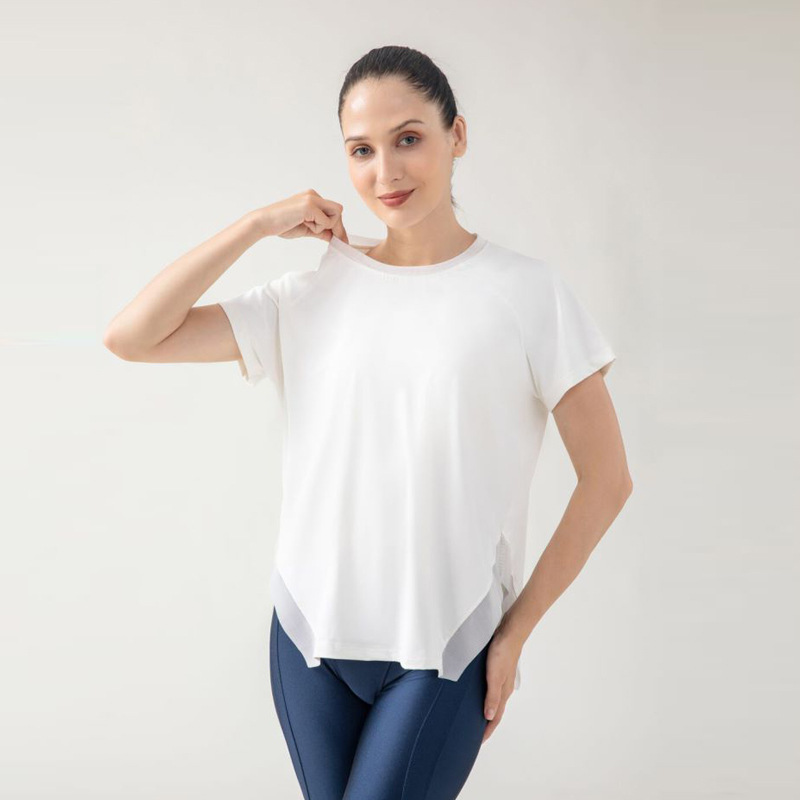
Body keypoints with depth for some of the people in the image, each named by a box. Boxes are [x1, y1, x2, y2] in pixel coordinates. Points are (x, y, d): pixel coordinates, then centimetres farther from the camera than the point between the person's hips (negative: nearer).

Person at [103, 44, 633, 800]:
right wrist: (260, 222, -4)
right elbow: (130, 336, -3)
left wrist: (515, 631, -2)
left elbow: (606, 480, -3)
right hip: (311, 633, 3)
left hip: (445, 648, -3)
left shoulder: (528, 292, -7)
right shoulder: (314, 295, 2)